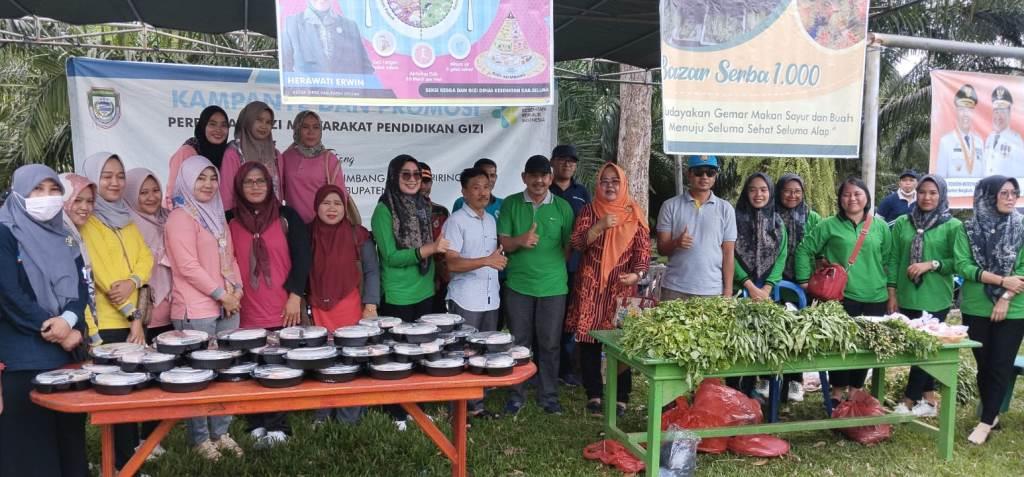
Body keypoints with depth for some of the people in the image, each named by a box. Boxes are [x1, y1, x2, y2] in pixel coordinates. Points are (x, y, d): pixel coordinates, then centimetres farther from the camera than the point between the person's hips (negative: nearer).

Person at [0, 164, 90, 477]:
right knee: (30, 442, -1)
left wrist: (69, 322, -13)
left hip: (69, 350, 5)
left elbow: (81, 287, 6)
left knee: (70, 431, 9)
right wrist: (53, 327, -11)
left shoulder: (63, 237, 13)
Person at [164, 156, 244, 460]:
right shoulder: (180, 217, -9)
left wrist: (237, 289, 4)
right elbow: (188, 266, -16)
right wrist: (221, 294, -14)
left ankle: (220, 432, 21)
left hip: (226, 308, 8)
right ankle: (200, 438, 11)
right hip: (195, 310, -8)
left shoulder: (217, 216, 17)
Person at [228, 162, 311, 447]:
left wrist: (295, 295, -7)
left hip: (283, 309, -1)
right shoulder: (231, 221, 7)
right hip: (248, 312, 1)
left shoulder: (287, 216, 2)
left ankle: (277, 427, 12)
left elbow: (302, 257, -1)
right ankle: (258, 426, 12)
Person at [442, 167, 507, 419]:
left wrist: (500, 259, 9)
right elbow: (452, 263, -18)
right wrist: (488, 261, -25)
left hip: (491, 298, 7)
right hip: (465, 301, -7)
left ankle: (477, 403, 21)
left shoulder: (491, 220, 14)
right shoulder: (456, 221, -10)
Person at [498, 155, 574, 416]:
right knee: (519, 342, 8)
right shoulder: (511, 204, 2)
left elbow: (569, 245, 7)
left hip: (553, 286, 0)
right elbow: (503, 242, -2)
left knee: (549, 343, 8)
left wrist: (556, 268, 0)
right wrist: (520, 241, -21)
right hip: (518, 285, 0)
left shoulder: (562, 207, 3)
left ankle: (548, 395, 22)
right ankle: (516, 394, 22)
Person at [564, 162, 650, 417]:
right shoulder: (589, 210, 3)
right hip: (590, 287, 1)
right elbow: (577, 243, -8)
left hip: (622, 287, 0)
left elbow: (643, 250, 0)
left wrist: (637, 274, -17)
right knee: (588, 341, 3)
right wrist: (600, 226, -22)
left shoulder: (635, 214, 4)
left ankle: (621, 397, 13)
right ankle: (594, 394, 17)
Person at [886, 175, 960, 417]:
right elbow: (893, 259, 6)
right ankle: (929, 398, 22)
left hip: (936, 300, -3)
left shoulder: (953, 226, -4)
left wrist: (931, 264, -17)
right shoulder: (902, 223, 5)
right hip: (907, 298, 3)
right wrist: (892, 294, 3)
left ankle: (909, 400, 9)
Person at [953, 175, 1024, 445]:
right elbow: (963, 265, -9)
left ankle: (986, 422, 7)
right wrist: (1002, 280, -16)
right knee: (984, 363, 10)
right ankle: (992, 414, 26)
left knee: (1001, 365, -1)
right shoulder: (968, 229, -1)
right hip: (976, 307, 0)